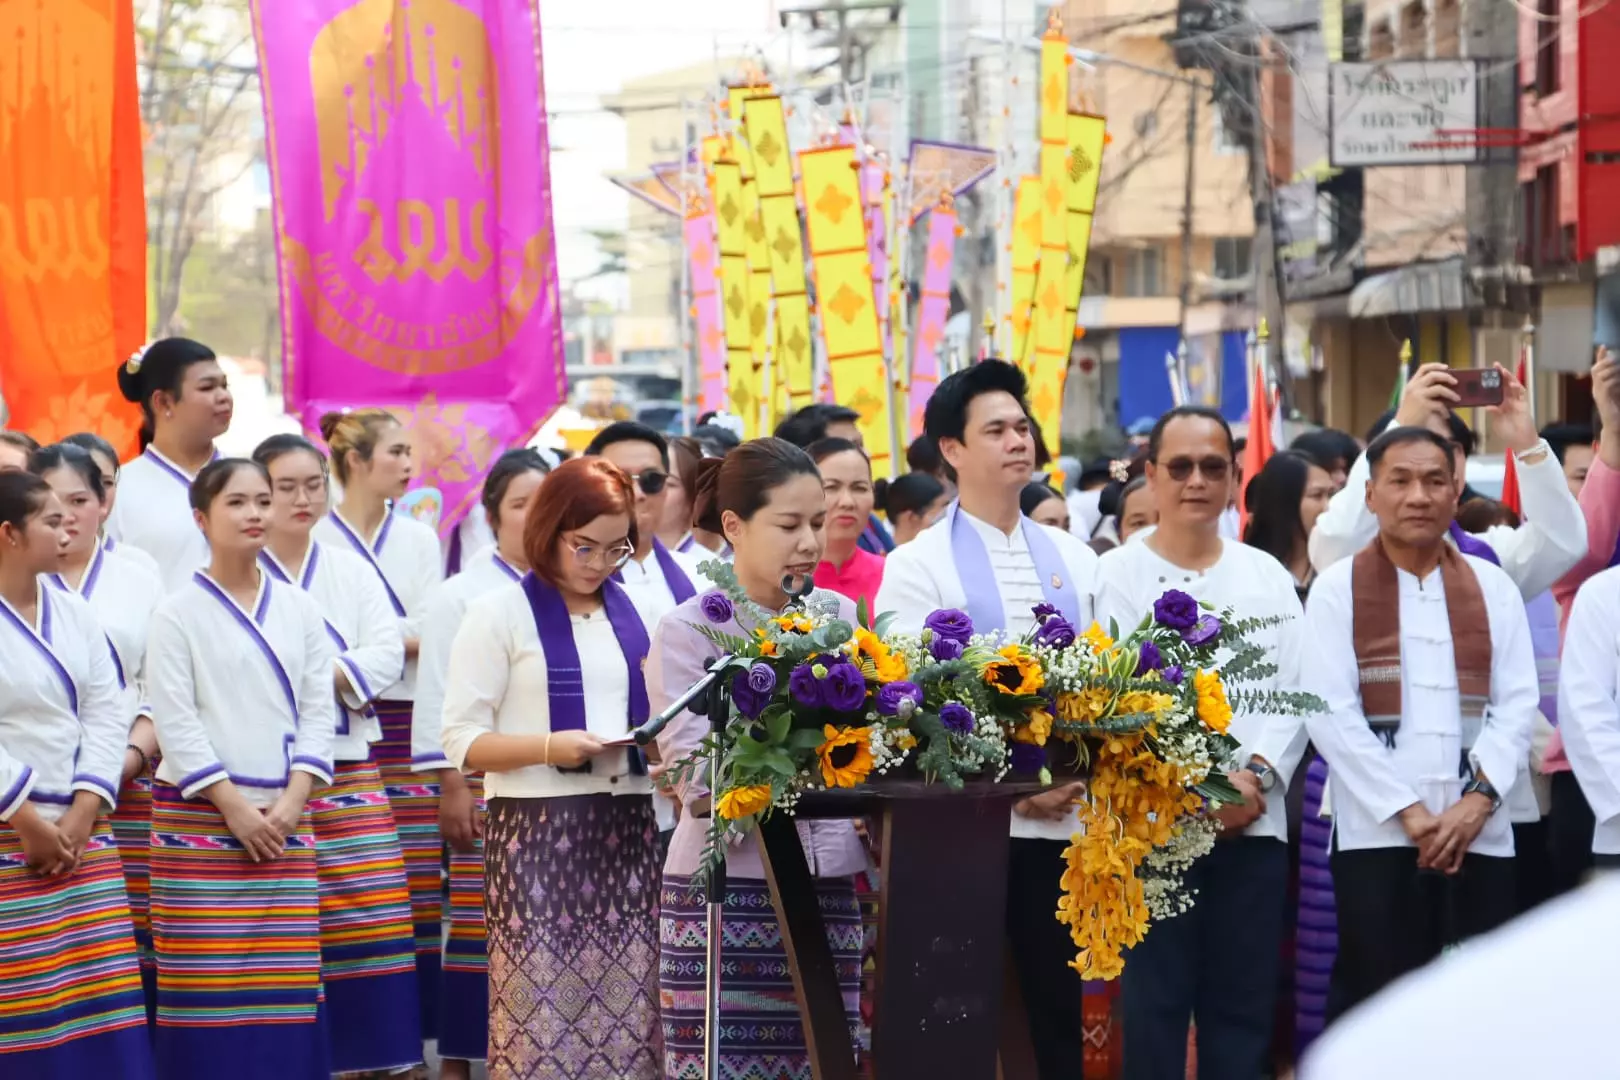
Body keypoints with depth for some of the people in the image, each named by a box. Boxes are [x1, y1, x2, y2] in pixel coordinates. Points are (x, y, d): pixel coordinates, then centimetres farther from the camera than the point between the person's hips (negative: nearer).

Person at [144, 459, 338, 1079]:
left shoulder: (299, 609, 11)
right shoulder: (178, 613, -2)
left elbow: (319, 709, 7)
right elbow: (175, 722, -8)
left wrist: (291, 800, -5)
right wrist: (233, 806, -12)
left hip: (284, 814, 4)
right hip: (201, 814, -4)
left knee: (285, 975, 1)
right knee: (206, 976, -5)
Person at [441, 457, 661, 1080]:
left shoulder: (637, 613, 15)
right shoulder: (500, 614, 1)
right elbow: (462, 740, -5)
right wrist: (549, 747, -19)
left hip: (630, 832, 4)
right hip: (537, 834, -4)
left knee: (631, 1020, -1)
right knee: (543, 1018, -8)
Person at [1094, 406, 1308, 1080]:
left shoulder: (1267, 576, 14)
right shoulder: (1114, 576, 1)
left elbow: (1294, 690, 7)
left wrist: (1256, 776, -10)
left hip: (1253, 819, 3)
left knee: (1243, 1003, 5)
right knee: (1155, 1000, -3)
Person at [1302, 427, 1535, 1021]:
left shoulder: (1493, 587, 11)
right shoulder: (1338, 589, 3)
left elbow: (1517, 704, 5)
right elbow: (1330, 713, -5)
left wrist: (1477, 801, -10)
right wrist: (1408, 811, -11)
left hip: (1480, 834, 3)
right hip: (1376, 833, -3)